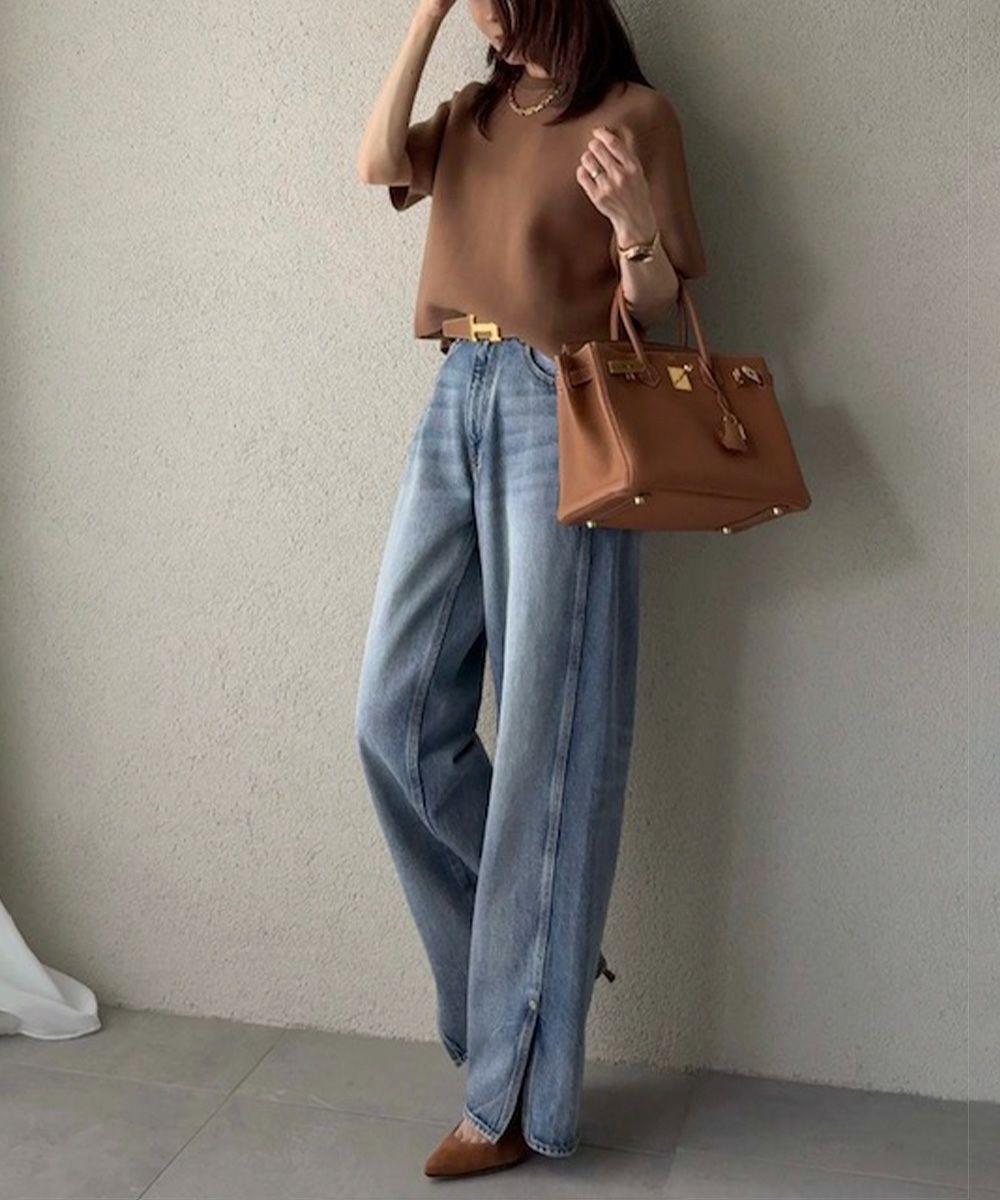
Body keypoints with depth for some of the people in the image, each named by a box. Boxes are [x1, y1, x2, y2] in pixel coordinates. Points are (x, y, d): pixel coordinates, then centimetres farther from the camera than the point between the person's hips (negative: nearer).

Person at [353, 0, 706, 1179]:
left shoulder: (634, 114, 2)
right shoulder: (470, 112, 20)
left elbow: (656, 303, -3)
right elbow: (378, 163, 0)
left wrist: (633, 221, -23)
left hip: (555, 415, -6)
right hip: (453, 407, 7)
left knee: (540, 739, -4)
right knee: (397, 718, 1)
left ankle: (517, 1091, 5)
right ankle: (530, 937, 22)